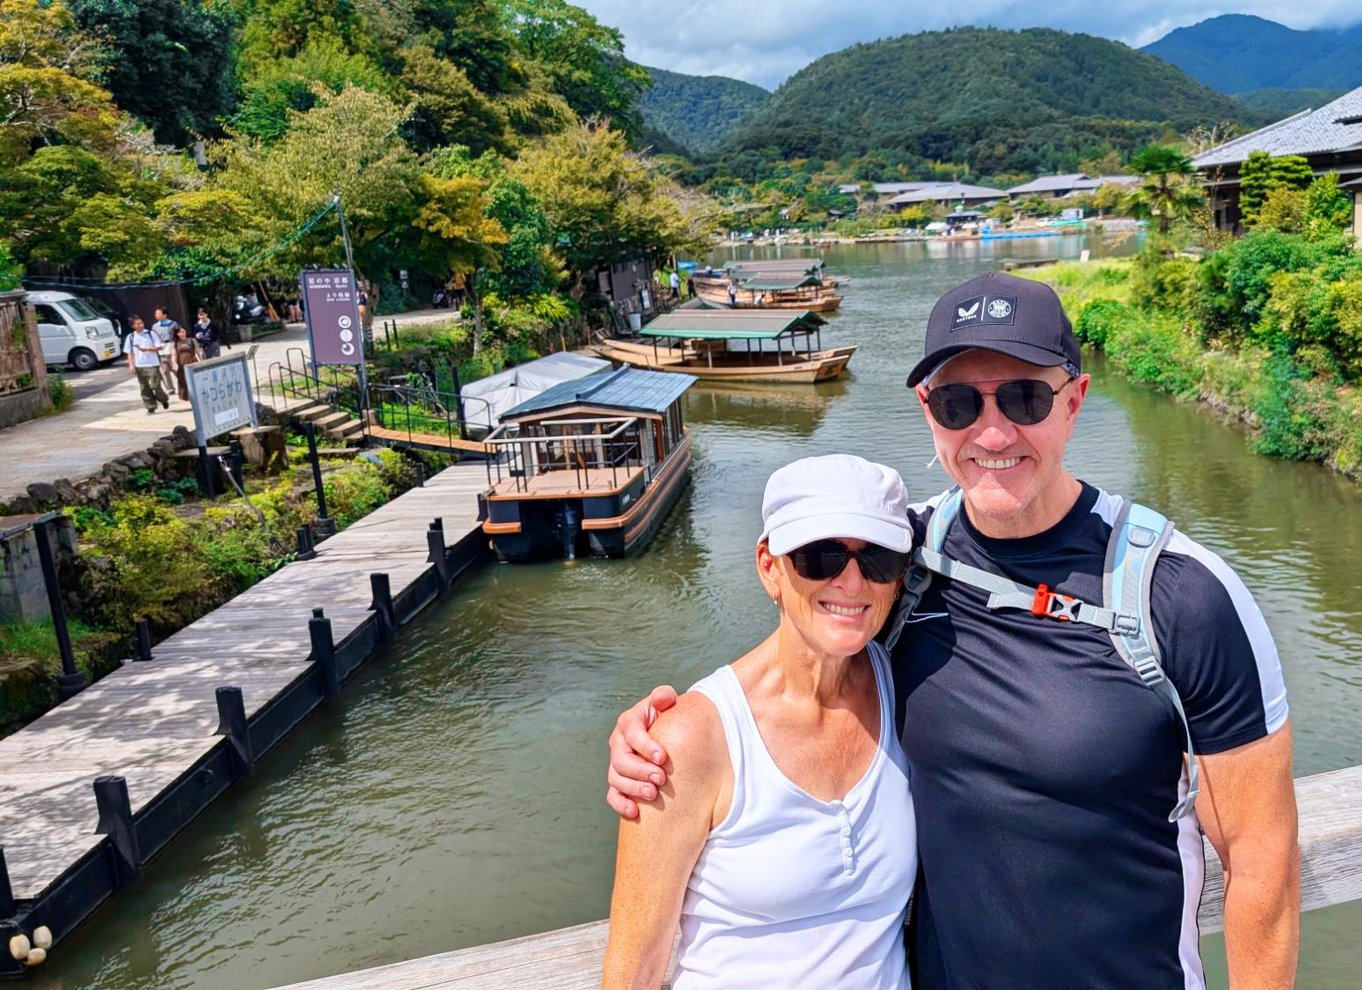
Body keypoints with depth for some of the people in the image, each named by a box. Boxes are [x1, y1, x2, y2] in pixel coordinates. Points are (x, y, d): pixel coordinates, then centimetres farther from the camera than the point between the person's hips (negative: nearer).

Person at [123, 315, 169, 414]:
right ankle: (151, 407, 12)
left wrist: (147, 349, -19)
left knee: (155, 385, -5)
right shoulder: (130, 337, 6)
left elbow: (159, 347, -4)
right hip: (139, 366, 3)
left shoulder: (151, 333, -1)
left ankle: (164, 399, 22)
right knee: (144, 388, 4)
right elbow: (129, 352, 8)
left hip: (152, 364, -3)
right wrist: (131, 364, -3)